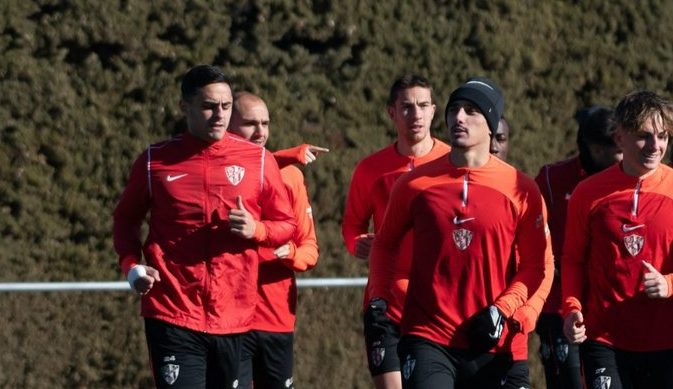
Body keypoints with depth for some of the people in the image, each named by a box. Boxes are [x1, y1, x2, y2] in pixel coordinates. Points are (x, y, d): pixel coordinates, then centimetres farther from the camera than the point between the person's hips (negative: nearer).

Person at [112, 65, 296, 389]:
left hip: (234, 319, 2)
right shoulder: (155, 161, 4)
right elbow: (125, 219, 16)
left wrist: (255, 229, -10)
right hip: (172, 316, -2)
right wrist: (132, 268, -2)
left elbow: (287, 224, 12)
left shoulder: (259, 161, 5)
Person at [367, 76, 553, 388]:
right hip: (427, 340, -1)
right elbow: (386, 244, 15)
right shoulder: (416, 183, 3)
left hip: (490, 345, 1)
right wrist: (379, 299, 1)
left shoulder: (520, 190, 0)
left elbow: (538, 265, 3)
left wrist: (502, 310, -10)